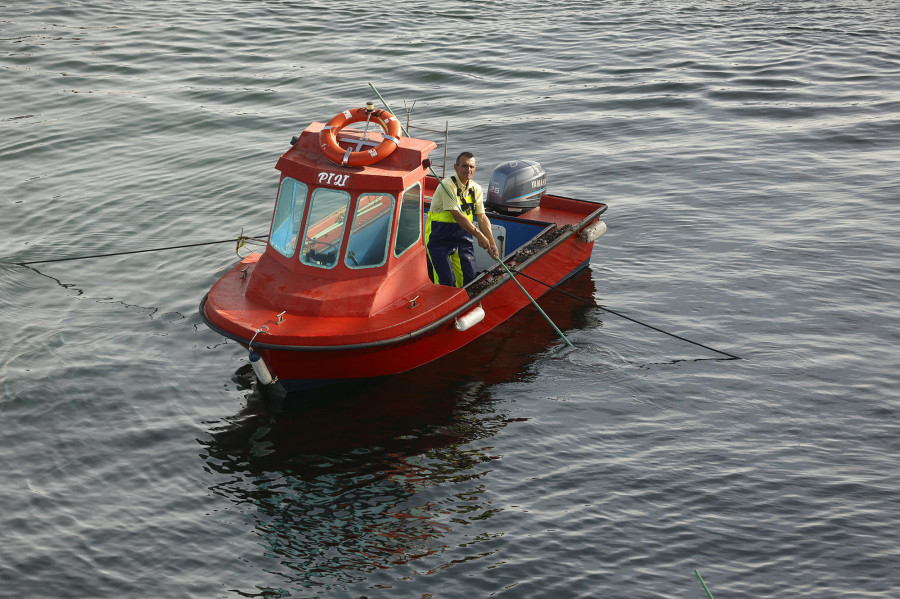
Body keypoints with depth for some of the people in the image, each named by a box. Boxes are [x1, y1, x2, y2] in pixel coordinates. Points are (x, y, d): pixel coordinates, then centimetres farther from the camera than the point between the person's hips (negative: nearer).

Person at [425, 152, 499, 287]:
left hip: (463, 236, 6)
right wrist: (479, 235, -22)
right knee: (447, 283, -13)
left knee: (469, 278, 5)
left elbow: (482, 217, 0)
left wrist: (492, 243, -11)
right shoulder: (447, 185, -17)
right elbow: (457, 216, -22)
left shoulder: (476, 189, 5)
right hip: (440, 239, -6)